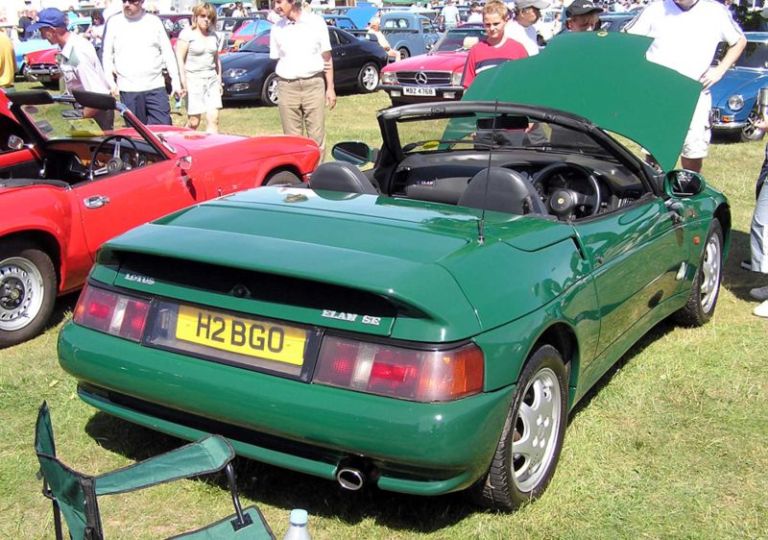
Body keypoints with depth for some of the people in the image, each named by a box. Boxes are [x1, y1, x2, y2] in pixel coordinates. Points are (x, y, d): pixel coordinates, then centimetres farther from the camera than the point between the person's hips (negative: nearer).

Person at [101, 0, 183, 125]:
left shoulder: (154, 21, 7)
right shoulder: (114, 22, 6)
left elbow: (168, 53, 9)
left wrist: (176, 82, 4)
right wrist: (111, 82, -2)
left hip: (155, 87, 0)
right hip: (128, 89, 0)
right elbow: (107, 56, 9)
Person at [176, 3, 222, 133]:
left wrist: (219, 80, 18)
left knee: (213, 118, -7)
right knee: (193, 122, -5)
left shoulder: (213, 35, 14)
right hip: (193, 80, -5)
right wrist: (183, 82, -15)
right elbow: (179, 59, -8)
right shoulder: (187, 33, -4)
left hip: (212, 79, 5)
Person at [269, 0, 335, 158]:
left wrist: (330, 87, 4)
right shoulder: (277, 28, 7)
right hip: (287, 87, 2)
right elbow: (276, 59, 15)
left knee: (317, 138, -2)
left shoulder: (316, 22, 1)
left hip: (313, 85, -2)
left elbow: (326, 57, 6)